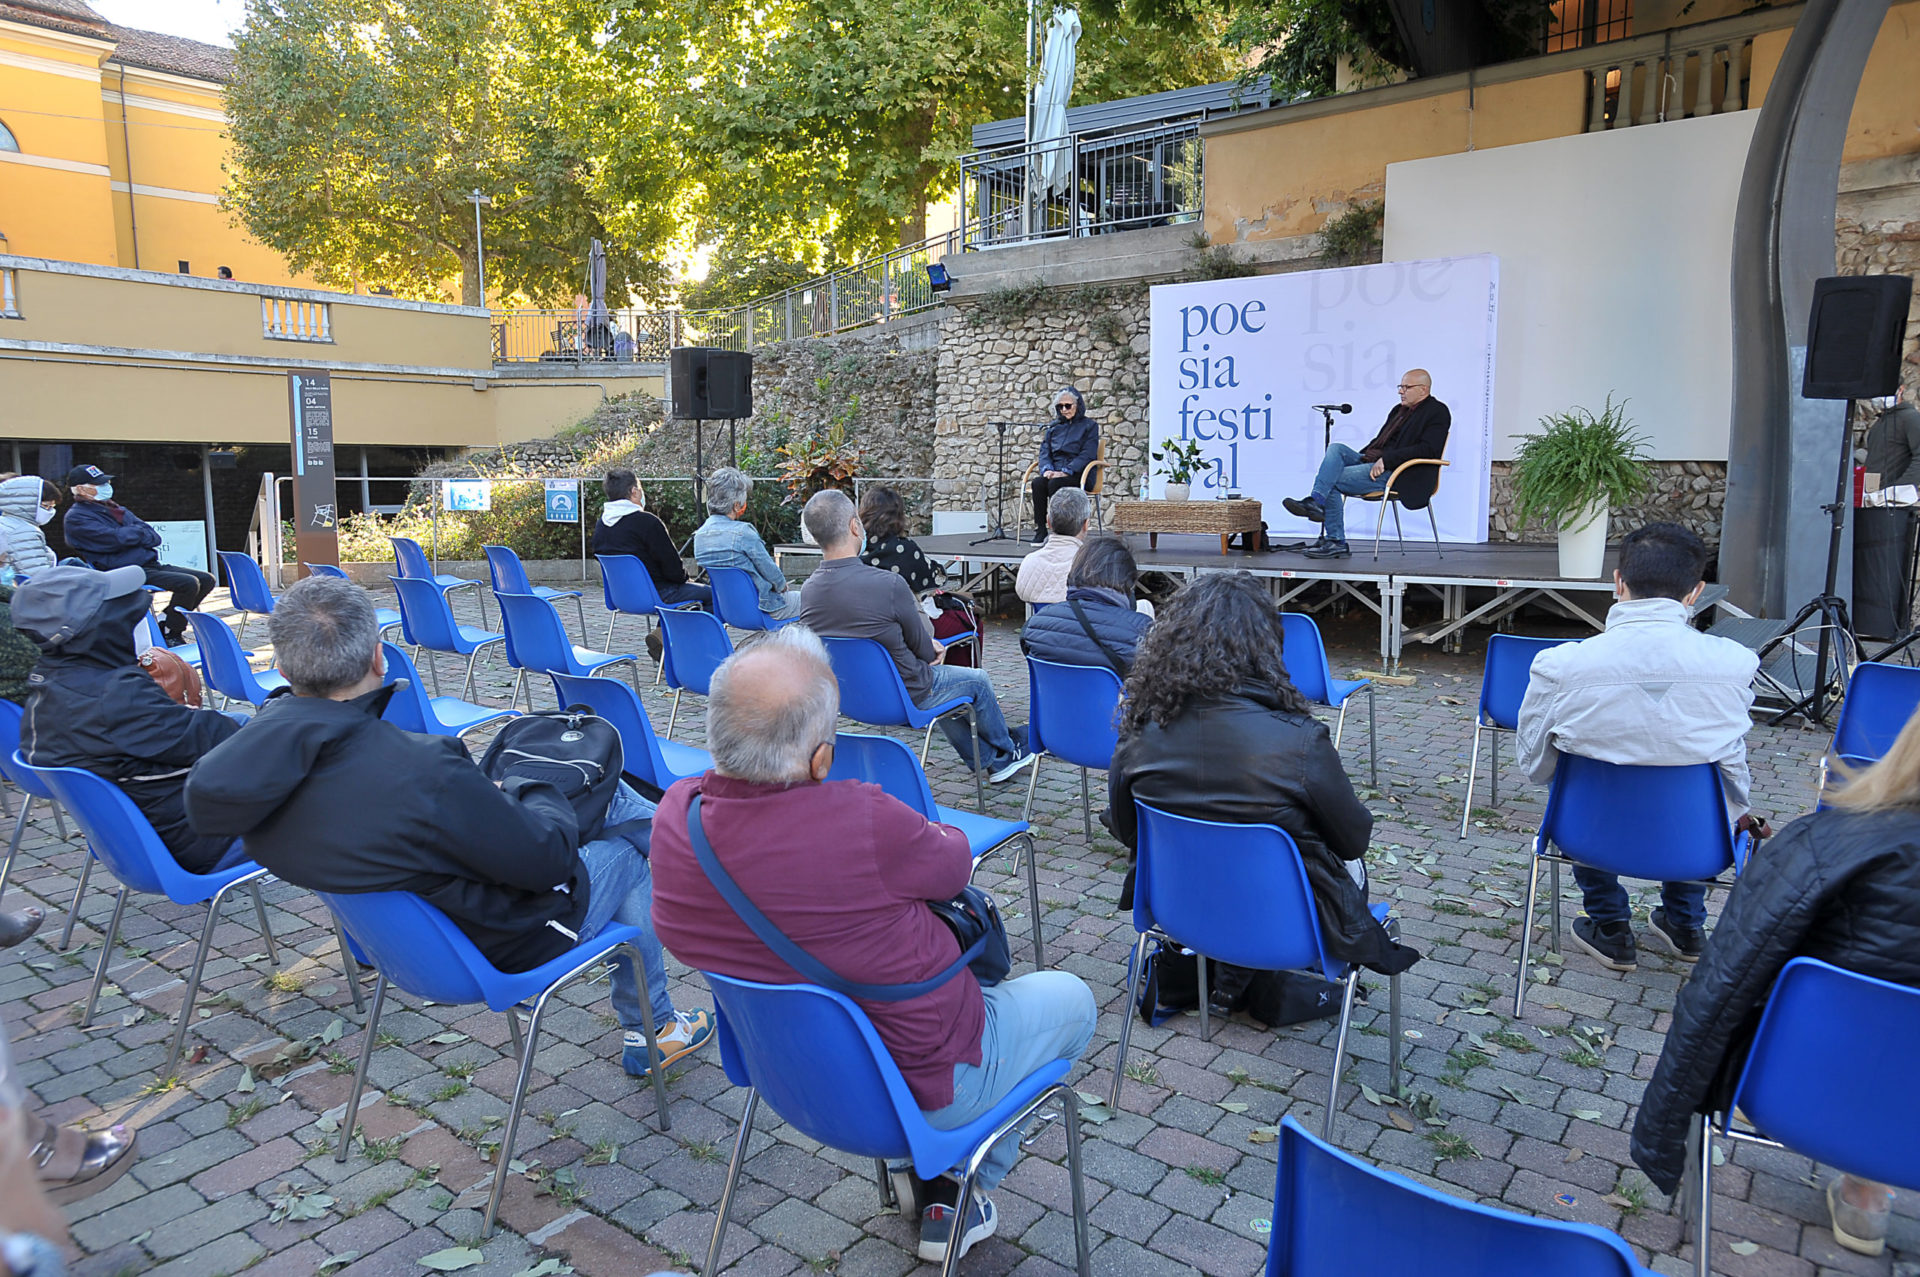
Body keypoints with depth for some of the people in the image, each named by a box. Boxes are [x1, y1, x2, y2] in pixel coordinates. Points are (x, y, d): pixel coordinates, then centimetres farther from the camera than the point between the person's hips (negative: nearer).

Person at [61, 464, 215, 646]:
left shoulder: (115, 508, 22)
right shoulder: (76, 518, -3)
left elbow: (155, 537, 12)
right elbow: (115, 539, -18)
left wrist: (129, 536, -7)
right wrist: (139, 531, 1)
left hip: (151, 564, 9)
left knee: (206, 580, 0)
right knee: (189, 583, -26)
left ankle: (166, 623, 7)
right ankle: (171, 636, -13)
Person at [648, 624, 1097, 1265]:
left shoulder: (675, 812, -17)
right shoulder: (867, 825, -37)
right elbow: (952, 863, -15)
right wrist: (938, 834, 7)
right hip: (918, 1085, -6)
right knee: (1072, 999, 20)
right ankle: (959, 1193, 29)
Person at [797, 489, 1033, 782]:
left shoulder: (808, 590, -10)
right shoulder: (889, 585, -31)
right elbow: (924, 649, -15)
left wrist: (928, 648, 11)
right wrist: (931, 651, 11)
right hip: (902, 696, -6)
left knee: (937, 677, 33)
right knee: (978, 680, 20)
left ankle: (990, 761, 43)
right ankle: (1006, 754, 44)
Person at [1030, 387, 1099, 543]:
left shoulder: (1089, 425, 6)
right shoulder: (1053, 426, 21)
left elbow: (1087, 455, -6)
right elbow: (1044, 451, 14)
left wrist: (1066, 472, -18)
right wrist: (1046, 469, -9)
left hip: (1077, 475, -4)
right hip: (1054, 473, 4)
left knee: (1055, 483, -35)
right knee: (1038, 482, -29)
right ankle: (1040, 531, -30)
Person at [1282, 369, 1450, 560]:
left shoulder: (1437, 412, -3)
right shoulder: (1399, 410, 24)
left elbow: (1428, 449, -17)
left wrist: (1386, 459, -22)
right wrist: (1360, 457, 5)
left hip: (1398, 473, -8)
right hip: (1374, 463, 8)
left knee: (1332, 479, -19)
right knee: (1335, 448, -15)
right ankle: (1316, 501, -24)